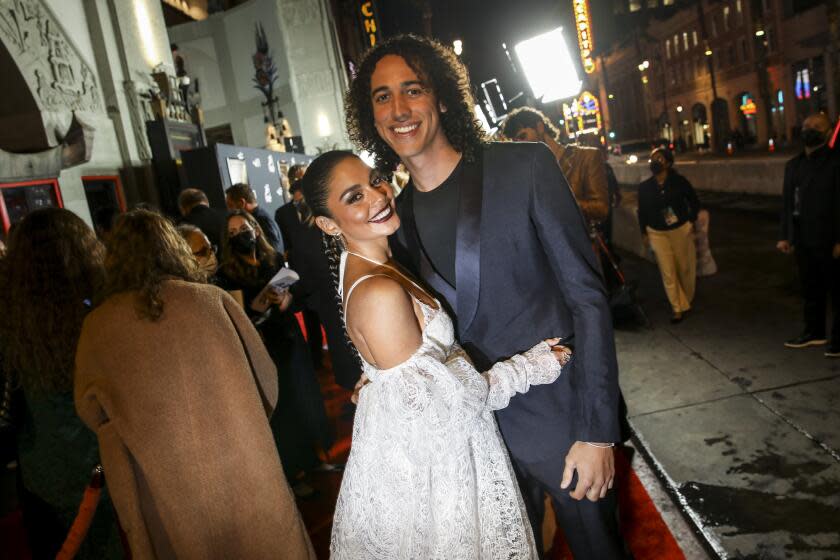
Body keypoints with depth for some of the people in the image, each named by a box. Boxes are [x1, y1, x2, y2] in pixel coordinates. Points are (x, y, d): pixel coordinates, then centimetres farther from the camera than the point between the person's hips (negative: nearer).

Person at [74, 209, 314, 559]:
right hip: (245, 476, 0)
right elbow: (265, 375, 1)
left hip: (169, 496, 0)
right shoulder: (212, 298, -4)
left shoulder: (97, 327, -4)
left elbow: (91, 412, 10)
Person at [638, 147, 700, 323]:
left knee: (685, 268, 10)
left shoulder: (679, 181, -8)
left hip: (681, 230, -1)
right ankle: (678, 308, 9)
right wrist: (644, 233, 5)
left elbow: (694, 202, 3)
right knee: (668, 272, -1)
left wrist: (691, 221, -3)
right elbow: (642, 211, 5)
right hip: (657, 234, 1)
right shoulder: (644, 187, -4)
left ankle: (687, 300, 35)